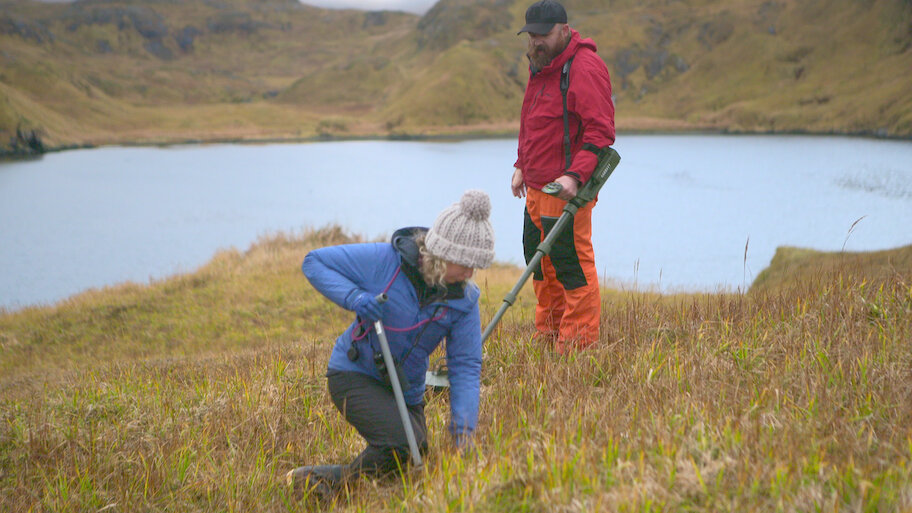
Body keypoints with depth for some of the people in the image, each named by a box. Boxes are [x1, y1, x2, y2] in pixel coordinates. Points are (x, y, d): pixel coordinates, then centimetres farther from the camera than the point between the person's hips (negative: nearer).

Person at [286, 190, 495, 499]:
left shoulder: (464, 300, -8)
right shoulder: (385, 260, -19)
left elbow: (465, 367, -9)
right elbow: (314, 261, -11)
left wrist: (463, 431, -21)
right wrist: (353, 296, -28)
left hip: (406, 391, 6)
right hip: (354, 375, -6)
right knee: (407, 444, -28)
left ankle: (319, 478, 21)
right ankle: (336, 482, -8)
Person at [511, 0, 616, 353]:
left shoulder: (585, 68, -16)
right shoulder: (540, 65, 15)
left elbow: (601, 130, -21)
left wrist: (576, 175, -29)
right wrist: (522, 165, 21)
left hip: (566, 188, -10)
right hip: (536, 186, 10)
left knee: (572, 264, -7)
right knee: (540, 258, 17)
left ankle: (580, 345, 0)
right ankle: (548, 334, 30)